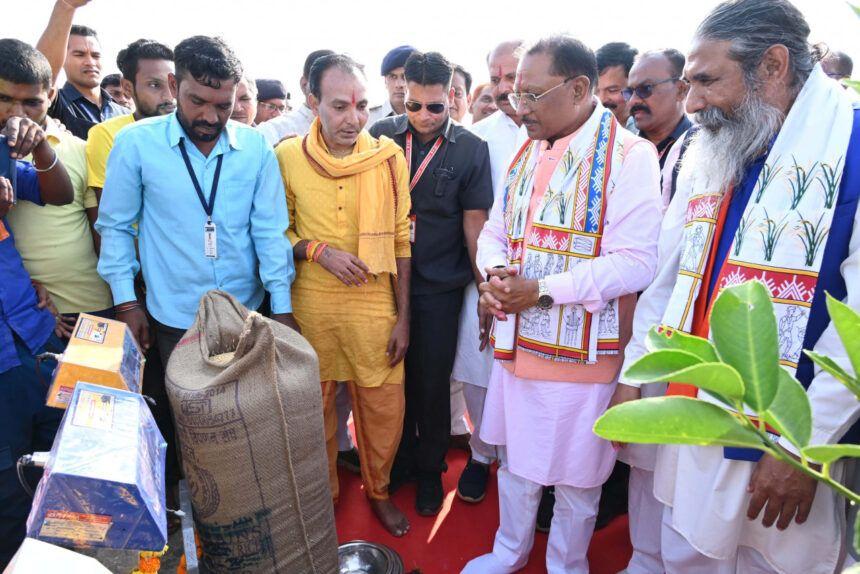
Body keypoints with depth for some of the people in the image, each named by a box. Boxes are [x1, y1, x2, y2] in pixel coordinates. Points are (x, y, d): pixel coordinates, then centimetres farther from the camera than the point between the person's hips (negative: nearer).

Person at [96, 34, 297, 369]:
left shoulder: (256, 147, -5)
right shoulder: (136, 142, -8)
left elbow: (270, 231, -3)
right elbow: (116, 226, 0)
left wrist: (282, 309, -5)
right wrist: (126, 303, -1)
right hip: (175, 320, -1)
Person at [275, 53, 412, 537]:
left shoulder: (389, 156, -4)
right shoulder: (287, 156, -5)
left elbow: (401, 240, 0)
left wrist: (403, 317, -1)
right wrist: (319, 250, -15)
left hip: (375, 304, 0)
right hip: (310, 304, 0)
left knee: (385, 407, 7)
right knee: (316, 405, 15)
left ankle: (378, 489, 35)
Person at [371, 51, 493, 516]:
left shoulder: (471, 149, -4)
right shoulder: (381, 135, 1)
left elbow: (474, 221, -2)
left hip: (440, 285, -2)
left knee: (433, 380, 8)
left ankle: (430, 469, 31)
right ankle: (398, 460, 37)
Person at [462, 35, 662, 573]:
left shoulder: (628, 156, -13)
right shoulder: (527, 152, 10)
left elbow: (635, 263, -20)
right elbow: (495, 232, 14)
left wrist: (542, 291, -22)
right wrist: (494, 274, -8)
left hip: (580, 350, -6)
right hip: (515, 342, 7)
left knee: (575, 477, 13)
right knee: (515, 461, 22)